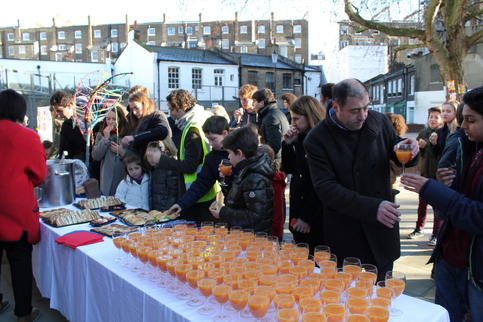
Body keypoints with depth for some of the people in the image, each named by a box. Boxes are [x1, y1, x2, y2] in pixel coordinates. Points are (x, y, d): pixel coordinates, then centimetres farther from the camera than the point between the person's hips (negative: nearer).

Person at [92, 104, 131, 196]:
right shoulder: (101, 134, 9)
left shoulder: (128, 134, -2)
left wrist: (122, 152, -16)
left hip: (124, 179, -2)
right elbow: (95, 156, -3)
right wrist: (105, 138, -7)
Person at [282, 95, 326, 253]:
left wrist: (306, 217, -17)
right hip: (298, 210, 8)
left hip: (316, 218, -8)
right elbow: (288, 169, 12)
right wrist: (288, 144, -2)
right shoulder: (301, 139, 9)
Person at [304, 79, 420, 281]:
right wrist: (371, 207, -27)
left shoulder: (379, 122, -1)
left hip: (382, 234, 4)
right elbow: (326, 189, -19)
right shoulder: (317, 140, -13)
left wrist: (409, 151, -13)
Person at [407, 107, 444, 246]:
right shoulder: (423, 132, 6)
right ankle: (420, 229, 29)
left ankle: (436, 234, 12)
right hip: (424, 172, 5)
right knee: (422, 202, 15)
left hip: (438, 173, -5)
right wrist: (420, 147, -8)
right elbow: (417, 152, 12)